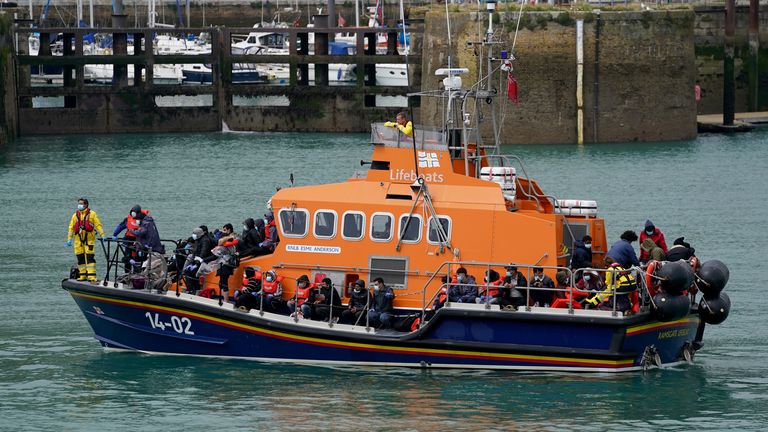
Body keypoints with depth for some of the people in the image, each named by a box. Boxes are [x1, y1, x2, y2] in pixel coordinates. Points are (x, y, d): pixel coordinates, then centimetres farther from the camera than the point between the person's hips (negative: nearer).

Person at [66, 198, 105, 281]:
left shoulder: (92, 214, 4)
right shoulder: (75, 215, 14)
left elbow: (98, 225, 0)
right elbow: (71, 228, 14)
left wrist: (102, 235, -9)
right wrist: (69, 239, 7)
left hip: (89, 239, -4)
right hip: (78, 240, 4)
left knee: (90, 258, -10)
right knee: (80, 258, 6)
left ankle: (91, 276, -13)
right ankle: (82, 275, 13)